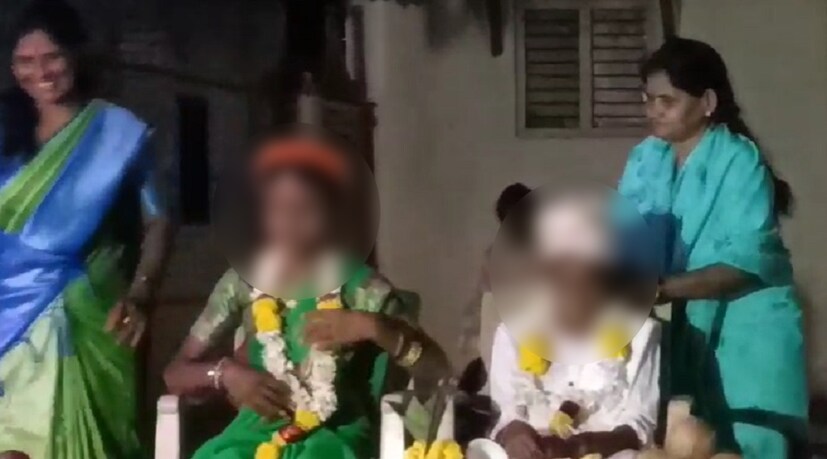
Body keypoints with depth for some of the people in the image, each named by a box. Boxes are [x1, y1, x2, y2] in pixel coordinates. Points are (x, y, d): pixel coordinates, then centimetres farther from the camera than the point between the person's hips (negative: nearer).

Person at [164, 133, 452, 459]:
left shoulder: (362, 288, -2)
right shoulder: (243, 283, 5)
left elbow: (437, 372, -8)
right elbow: (175, 374, 8)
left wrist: (373, 327, -21)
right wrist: (224, 372, -12)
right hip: (259, 429, 2)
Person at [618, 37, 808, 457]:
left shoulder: (740, 162, -16)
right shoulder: (644, 159, 1)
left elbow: (744, 264, -23)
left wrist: (660, 289, -30)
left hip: (743, 327, -5)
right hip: (680, 325, 5)